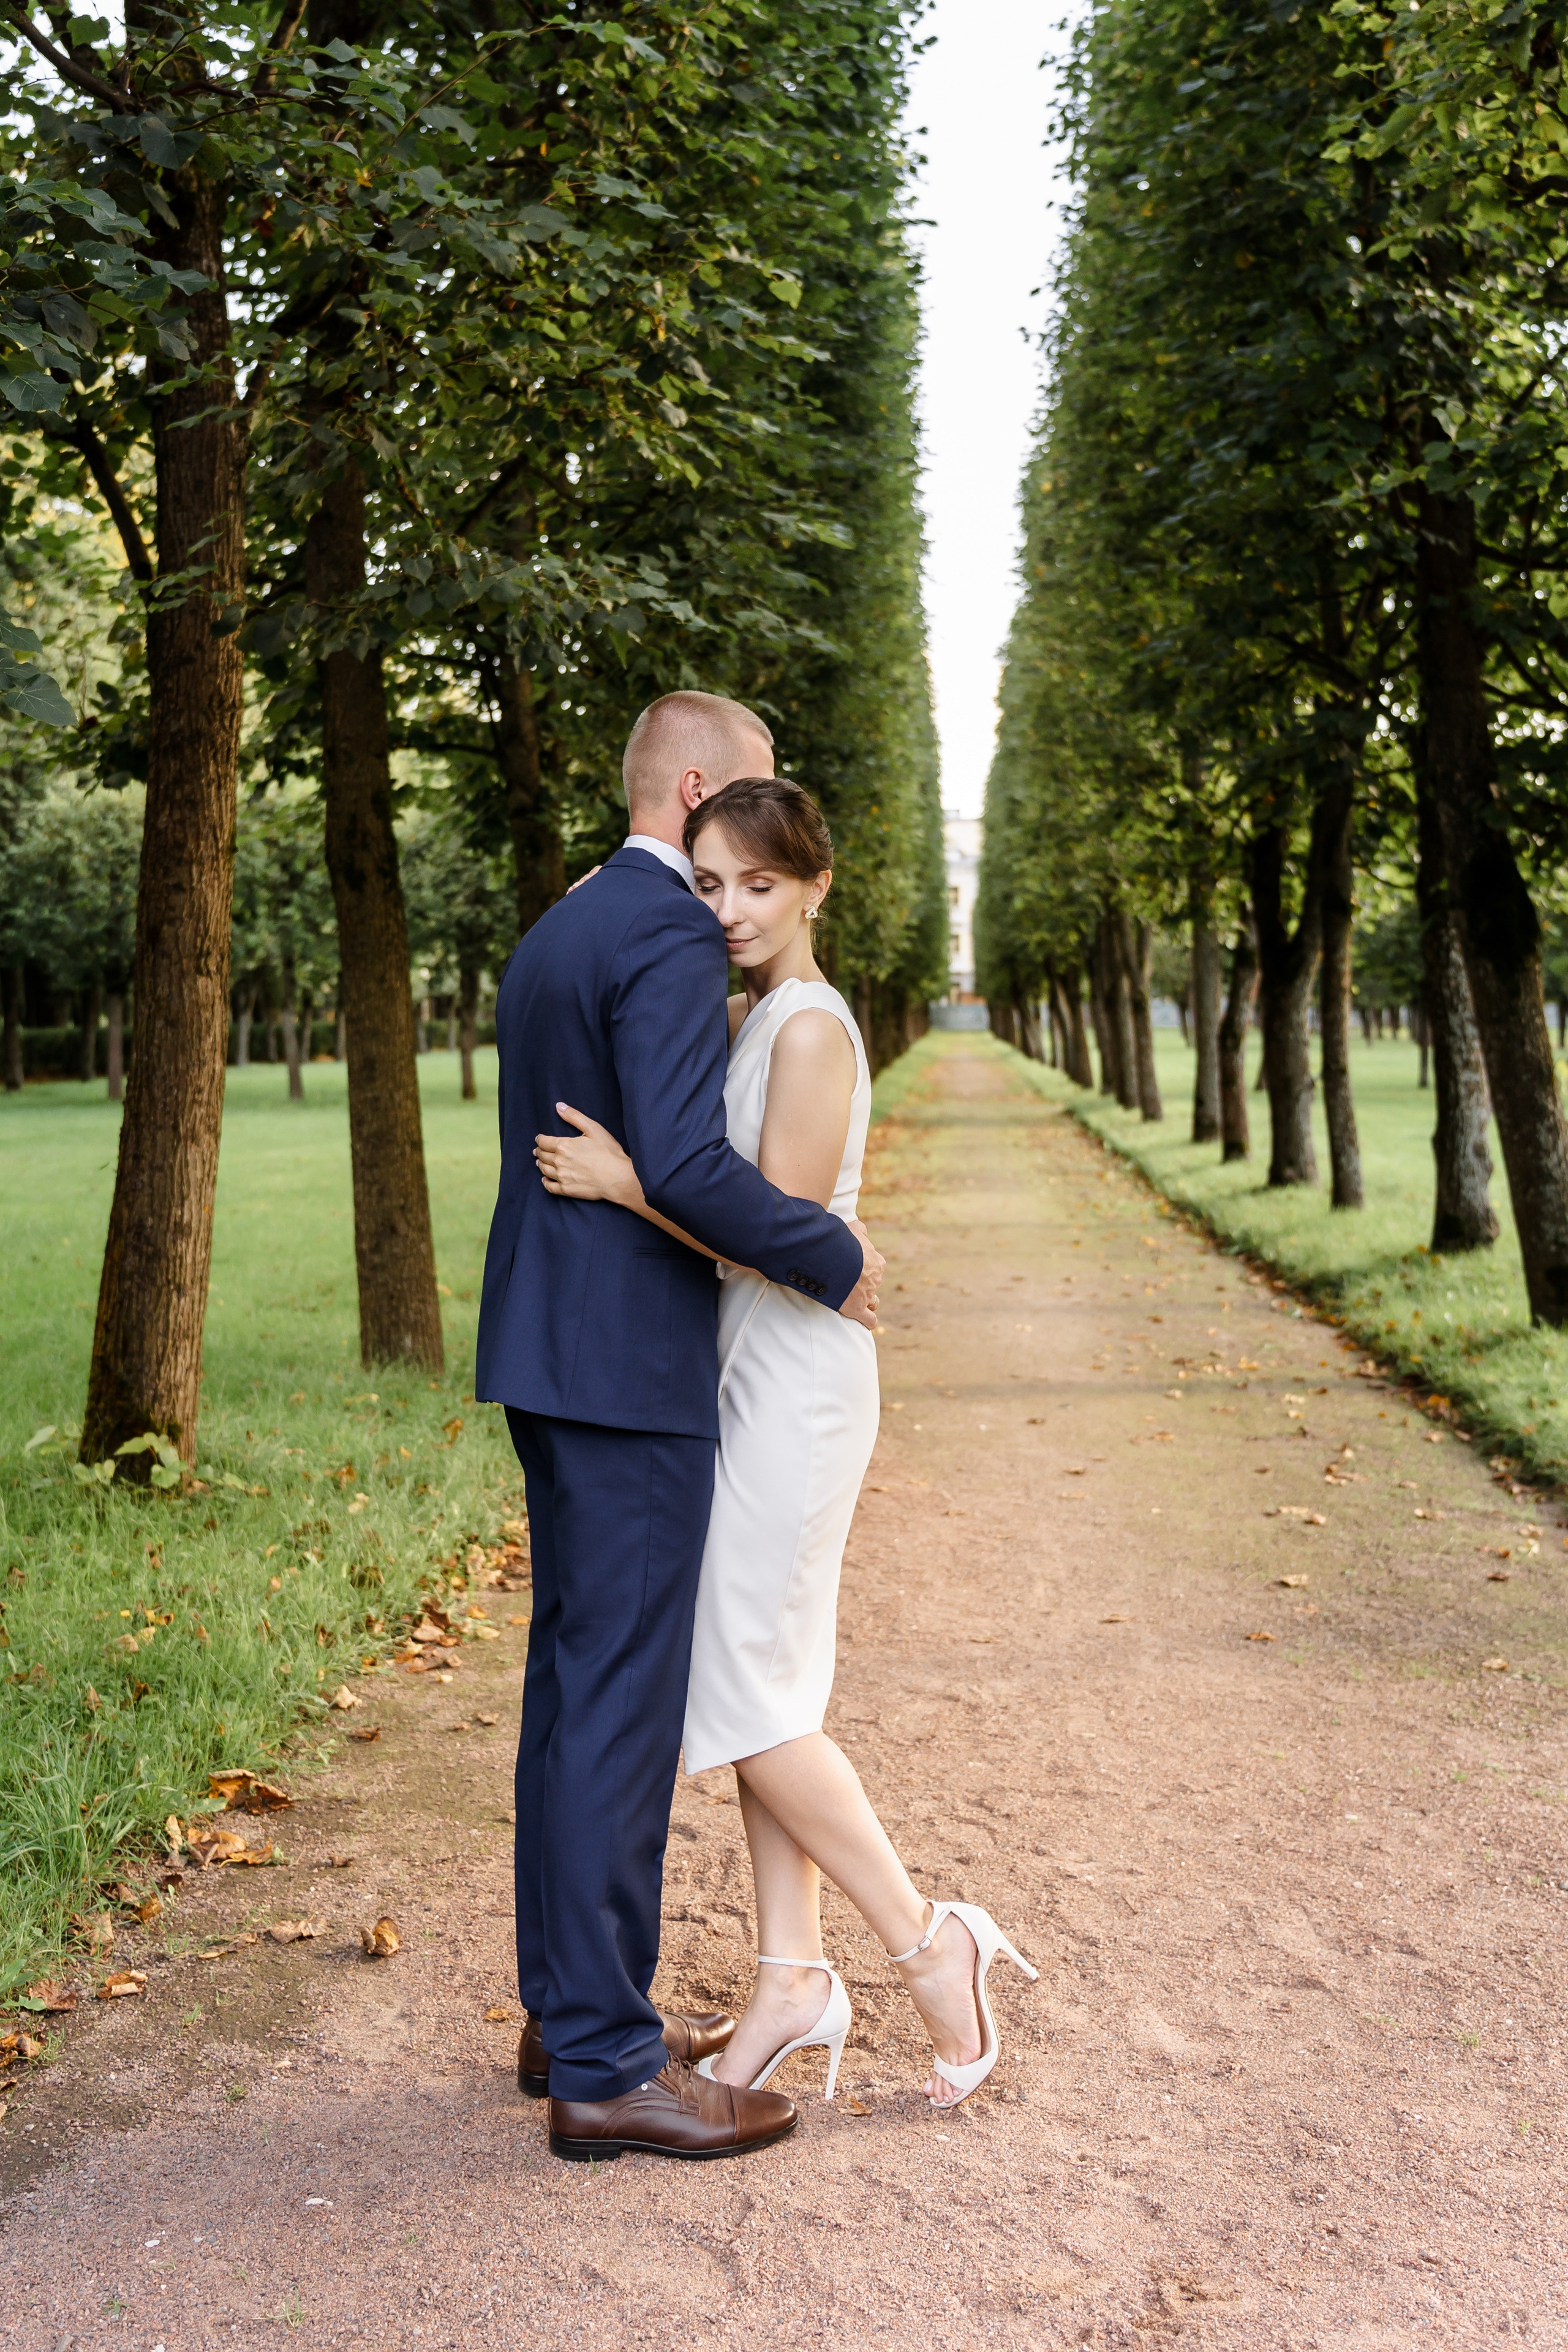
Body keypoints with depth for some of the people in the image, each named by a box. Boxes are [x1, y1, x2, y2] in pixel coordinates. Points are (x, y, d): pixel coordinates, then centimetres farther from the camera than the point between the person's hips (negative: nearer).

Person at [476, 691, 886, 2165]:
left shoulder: (554, 935, 17)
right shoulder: (670, 931, -14)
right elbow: (684, 1164, -26)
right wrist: (837, 1259, -13)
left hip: (550, 1352, 10)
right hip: (628, 1372, -10)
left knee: (576, 1679, 15)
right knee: (621, 1700, -5)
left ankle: (569, 2006, 26)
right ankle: (605, 2066, 4)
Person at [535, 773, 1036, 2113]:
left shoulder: (812, 1029, -15)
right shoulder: (741, 1019, 12)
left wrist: (622, 1182, -19)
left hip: (796, 1382, -9)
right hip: (743, 1373, 9)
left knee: (751, 1698, -5)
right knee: (762, 1690, 11)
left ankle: (927, 1943, 8)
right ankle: (794, 1977, 19)